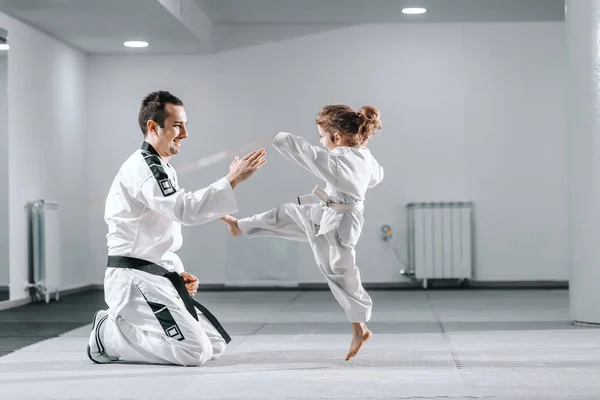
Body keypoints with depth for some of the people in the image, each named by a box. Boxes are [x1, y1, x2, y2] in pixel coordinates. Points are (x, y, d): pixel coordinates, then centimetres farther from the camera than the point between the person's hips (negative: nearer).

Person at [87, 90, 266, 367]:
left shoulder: (158, 167, 19)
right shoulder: (142, 168, -15)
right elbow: (186, 209, -29)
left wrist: (178, 273, 9)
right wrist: (233, 180, -29)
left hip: (155, 278, 10)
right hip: (135, 281, -10)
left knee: (215, 345, 10)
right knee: (194, 352, -19)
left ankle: (122, 327, 14)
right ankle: (108, 335, -3)